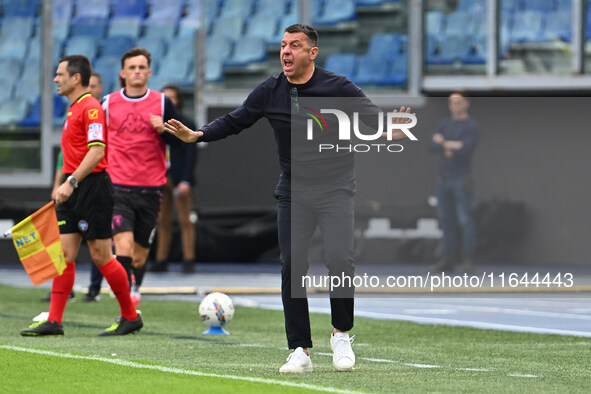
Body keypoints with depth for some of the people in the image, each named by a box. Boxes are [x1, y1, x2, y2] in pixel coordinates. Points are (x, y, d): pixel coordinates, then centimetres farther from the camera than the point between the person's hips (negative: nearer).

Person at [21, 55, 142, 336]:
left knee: (101, 256, -3)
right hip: (73, 191, 9)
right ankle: (54, 321, 1)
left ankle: (130, 316, 9)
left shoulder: (91, 108, -13)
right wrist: (64, 185, 22)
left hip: (92, 187, -9)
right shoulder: (74, 109, 17)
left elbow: (97, 151, -23)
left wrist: (72, 182, -27)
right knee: (64, 254, 3)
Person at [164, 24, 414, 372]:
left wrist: (392, 131, -34)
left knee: (341, 262, -15)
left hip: (335, 190, -3)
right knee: (292, 267, -4)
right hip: (293, 193, 3)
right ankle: (300, 351, 3)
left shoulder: (337, 88, -10)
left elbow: (374, 117, -11)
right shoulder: (270, 92, 0)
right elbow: (234, 122, 10)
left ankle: (341, 336, 8)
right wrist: (198, 134, -3)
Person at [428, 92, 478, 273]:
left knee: (465, 220, -8)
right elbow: (432, 146, -1)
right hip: (443, 178, 6)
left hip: (461, 179, -6)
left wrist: (444, 144, -8)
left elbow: (465, 150, -21)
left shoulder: (471, 127, -6)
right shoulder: (445, 124, 13)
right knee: (446, 219, 6)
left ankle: (468, 261, -7)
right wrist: (452, 147, -16)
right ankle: (447, 260, 9)